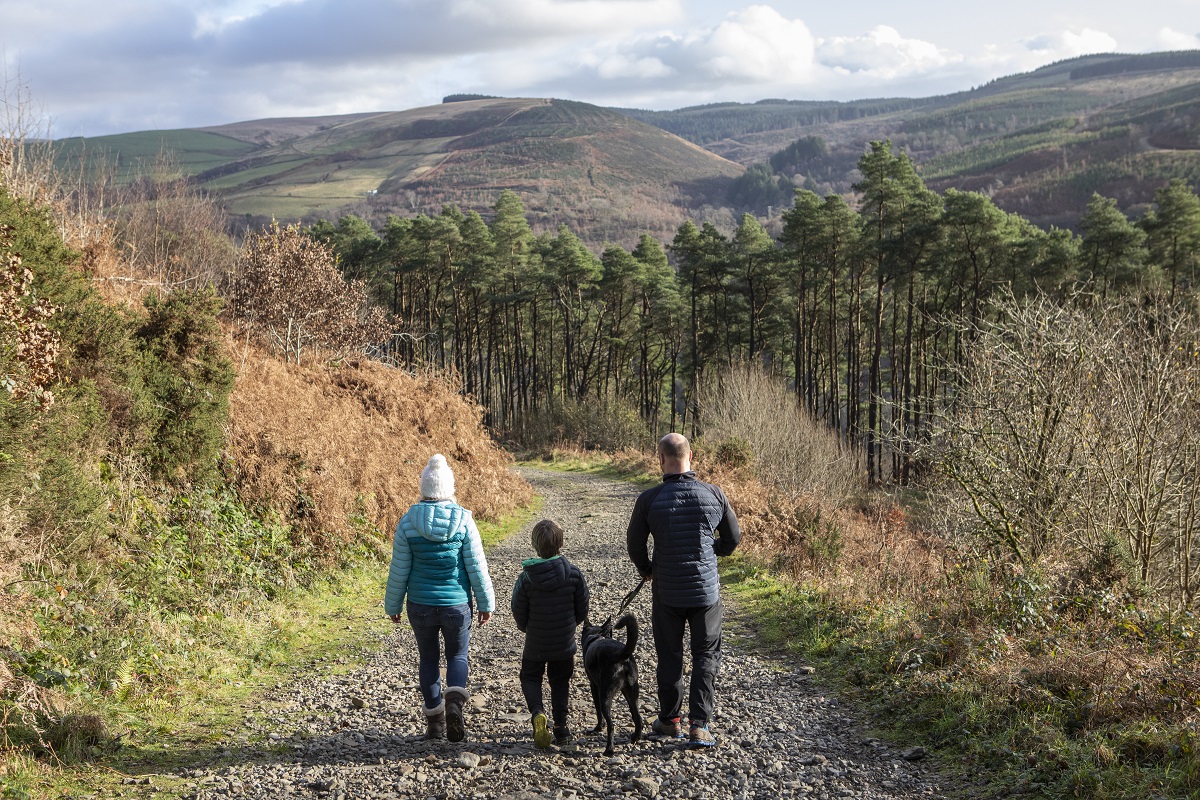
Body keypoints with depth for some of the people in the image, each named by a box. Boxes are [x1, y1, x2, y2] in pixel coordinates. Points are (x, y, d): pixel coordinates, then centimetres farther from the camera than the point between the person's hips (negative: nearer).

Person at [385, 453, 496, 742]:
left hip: (420, 605, 1)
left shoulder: (408, 522, -7)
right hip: (456, 604, 0)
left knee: (428, 658, 17)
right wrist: (486, 603, 5)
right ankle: (454, 702, -8)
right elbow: (477, 567, -5)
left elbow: (399, 570, -2)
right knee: (457, 655, 18)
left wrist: (392, 605, 10)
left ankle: (435, 721, 20)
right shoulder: (463, 520, -9)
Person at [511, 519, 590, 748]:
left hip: (535, 643, -1)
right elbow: (582, 608, -2)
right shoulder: (573, 573, -12)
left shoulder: (526, 578, -16)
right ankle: (561, 729, 18)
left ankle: (538, 712, -9)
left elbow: (519, 613, -8)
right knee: (560, 682, 18)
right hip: (565, 643, 1)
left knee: (530, 678, 17)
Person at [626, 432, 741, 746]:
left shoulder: (649, 499, -12)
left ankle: (670, 720, 26)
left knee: (669, 657, 15)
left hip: (666, 593, 0)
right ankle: (699, 725, 2)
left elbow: (635, 544, -2)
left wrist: (647, 571, 18)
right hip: (706, 590, 0)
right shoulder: (714, 495, -7)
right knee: (706, 656, 11)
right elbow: (733, 538, 4)